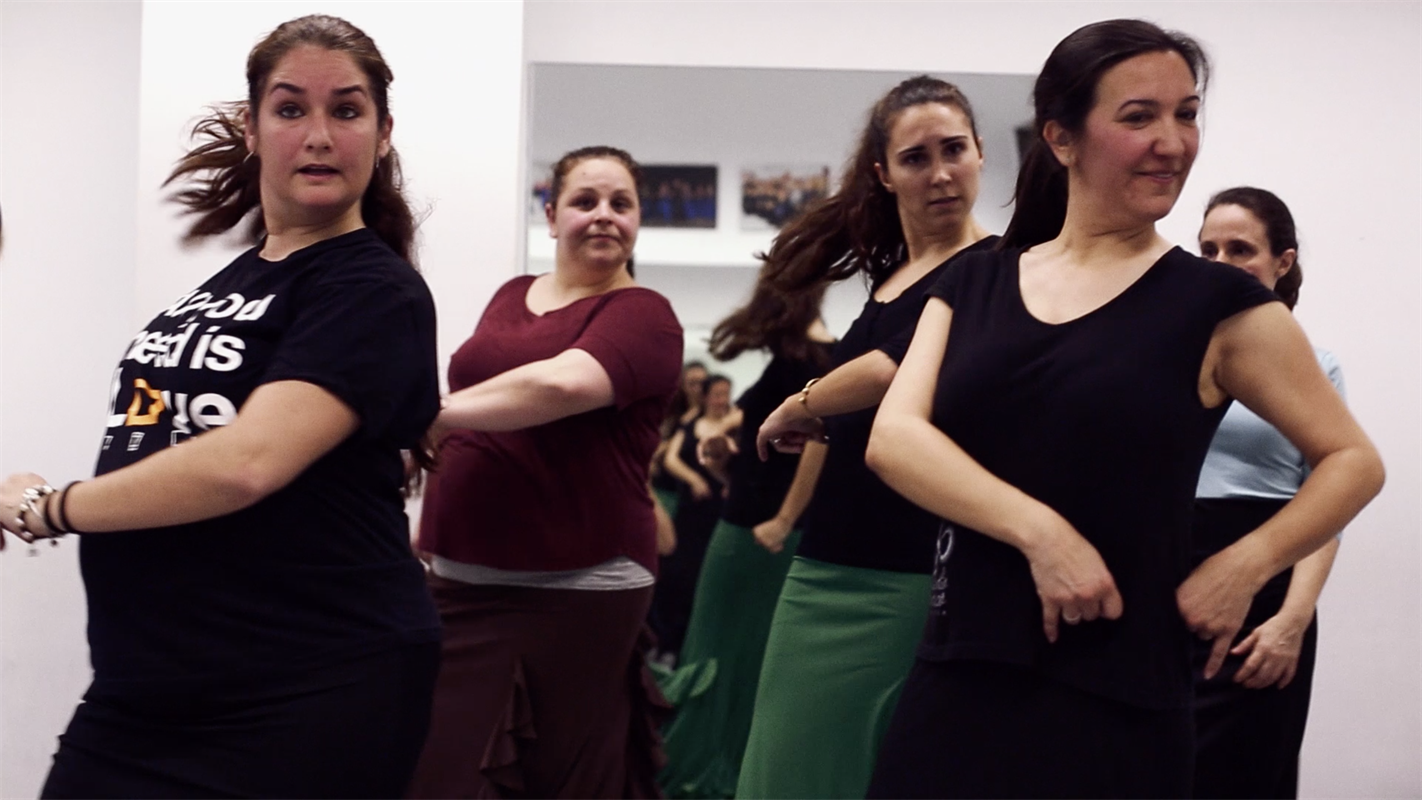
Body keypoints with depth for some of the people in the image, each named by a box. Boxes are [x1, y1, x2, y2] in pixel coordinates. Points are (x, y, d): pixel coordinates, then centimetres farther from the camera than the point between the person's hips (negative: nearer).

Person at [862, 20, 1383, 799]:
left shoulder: (1217, 303, 0)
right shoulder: (972, 284, 8)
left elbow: (1352, 460, 5)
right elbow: (892, 439, -5)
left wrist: (1247, 563, -12)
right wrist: (1039, 530, -19)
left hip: (1116, 702, -3)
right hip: (954, 683, 3)